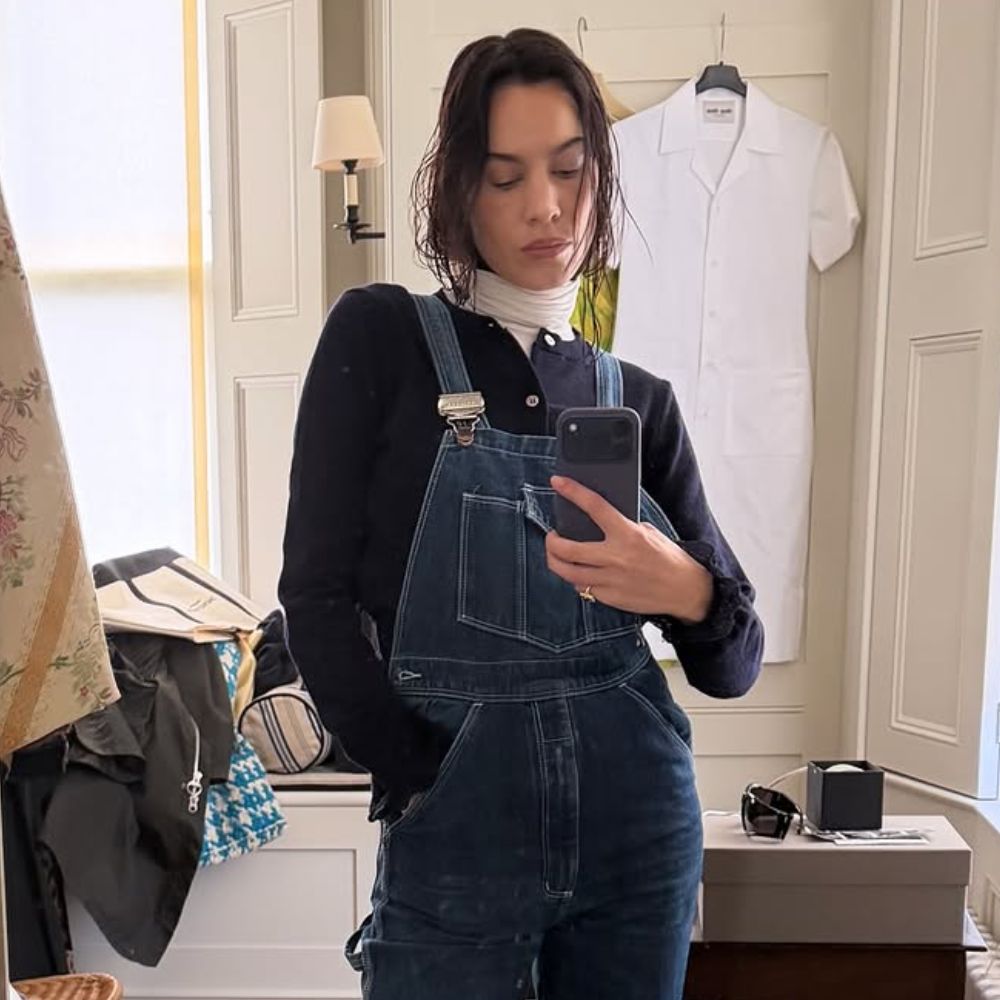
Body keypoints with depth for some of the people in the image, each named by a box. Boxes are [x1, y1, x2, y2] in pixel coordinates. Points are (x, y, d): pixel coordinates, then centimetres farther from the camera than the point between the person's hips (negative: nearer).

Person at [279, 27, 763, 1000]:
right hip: (456, 829, -3)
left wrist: (685, 589, -20)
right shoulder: (379, 336, -4)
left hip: (641, 823, 4)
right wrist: (423, 787, -11)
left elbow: (733, 664, 1)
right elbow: (318, 596, -7)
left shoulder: (640, 400, 4)